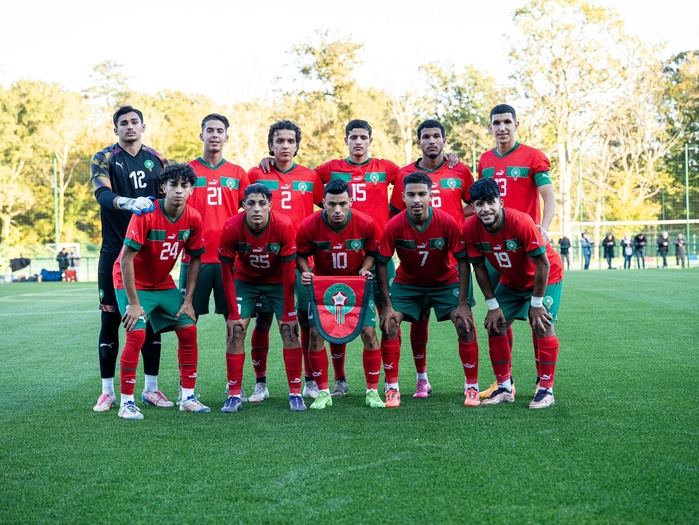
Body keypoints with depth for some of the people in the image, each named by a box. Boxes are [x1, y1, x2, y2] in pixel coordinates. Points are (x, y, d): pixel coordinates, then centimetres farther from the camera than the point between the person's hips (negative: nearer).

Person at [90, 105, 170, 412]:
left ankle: (151, 388, 14)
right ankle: (107, 392, 6)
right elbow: (102, 194, -18)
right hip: (115, 252, -3)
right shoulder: (103, 159, 0)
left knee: (152, 318, 4)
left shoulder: (157, 160, 11)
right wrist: (129, 203, -38)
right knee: (110, 319, -1)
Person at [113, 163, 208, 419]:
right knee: (137, 334, -19)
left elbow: (195, 258, 1)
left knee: (188, 330, -2)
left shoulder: (193, 218, -10)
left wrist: (188, 300, -3)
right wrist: (133, 303, -23)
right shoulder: (146, 214, -26)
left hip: (164, 283, 6)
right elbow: (126, 258, -24)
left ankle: (188, 397, 9)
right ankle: (126, 403, -9)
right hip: (133, 282, -5)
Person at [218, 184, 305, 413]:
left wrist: (288, 314, -17)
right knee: (235, 331, -10)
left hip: (277, 282, -1)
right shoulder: (231, 228, -26)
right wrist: (233, 314, -16)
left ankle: (295, 394, -1)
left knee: (289, 330, -10)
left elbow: (288, 271, -20)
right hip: (245, 280, 1)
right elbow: (226, 272, -15)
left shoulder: (284, 226, -28)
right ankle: (234, 395, -3)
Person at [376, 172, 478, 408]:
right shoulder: (394, 226, -23)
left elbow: (462, 261, -18)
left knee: (465, 325, -14)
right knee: (389, 324, -14)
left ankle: (472, 388, 1)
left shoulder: (447, 222, -25)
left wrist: (463, 303, -21)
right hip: (407, 282, 1)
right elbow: (381, 264, -15)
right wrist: (387, 305, -19)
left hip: (445, 282, -1)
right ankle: (392, 388, 0)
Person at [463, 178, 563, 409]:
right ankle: (505, 388, 10)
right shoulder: (470, 229, -22)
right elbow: (479, 268, -8)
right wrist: (493, 306, -9)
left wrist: (536, 304, -21)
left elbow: (542, 264, -26)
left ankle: (546, 389, -6)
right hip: (510, 282, 5)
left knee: (542, 326, -16)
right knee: (495, 326, -1)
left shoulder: (521, 222, -36)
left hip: (546, 277, -5)